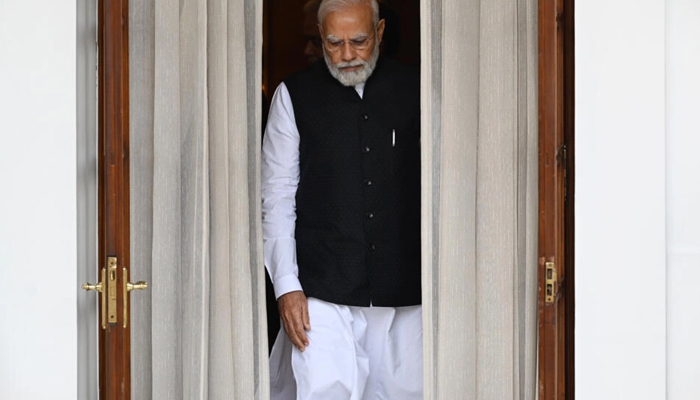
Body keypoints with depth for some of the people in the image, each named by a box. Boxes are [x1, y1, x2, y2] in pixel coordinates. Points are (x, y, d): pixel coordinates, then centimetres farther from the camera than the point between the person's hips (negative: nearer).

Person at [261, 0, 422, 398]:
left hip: (402, 290, 2)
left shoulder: (414, 90, 6)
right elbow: (277, 198, 2)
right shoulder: (295, 95, 3)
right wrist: (286, 286, -5)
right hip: (321, 289, -2)